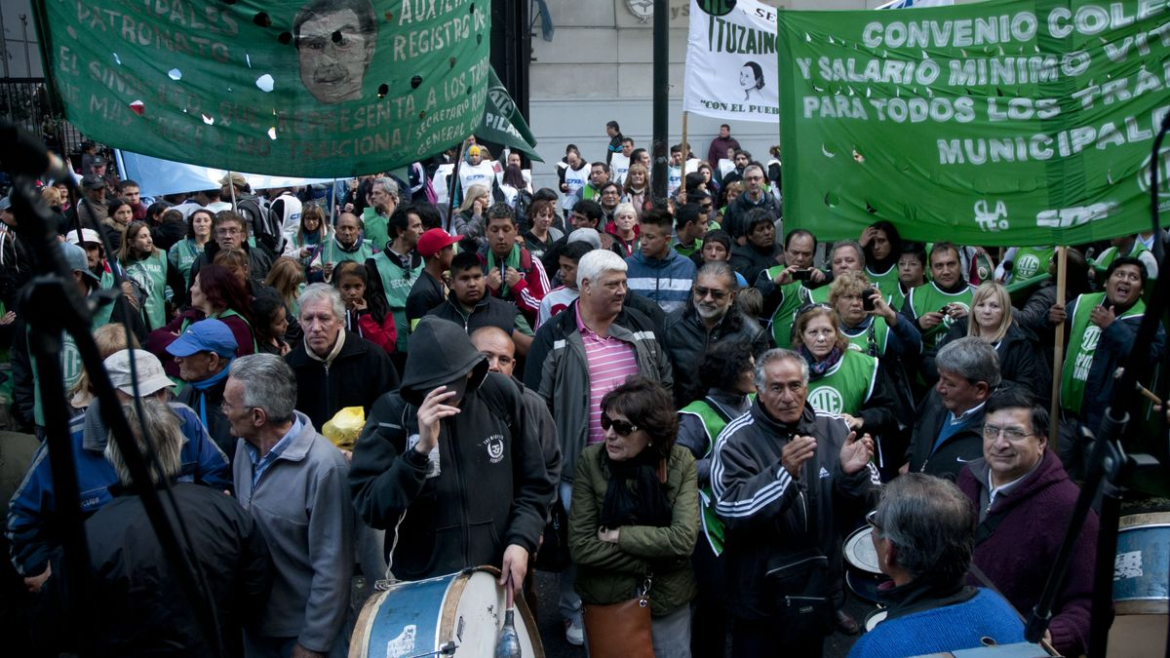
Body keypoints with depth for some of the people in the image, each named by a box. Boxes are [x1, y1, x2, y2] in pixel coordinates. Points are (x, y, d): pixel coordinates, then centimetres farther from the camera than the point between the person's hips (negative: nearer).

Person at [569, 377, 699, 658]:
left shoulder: (681, 462, -11)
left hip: (668, 601, 1)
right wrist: (652, 562, -16)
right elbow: (581, 546, -16)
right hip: (604, 600, 0)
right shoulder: (591, 460, -14)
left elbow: (684, 539, -20)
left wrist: (618, 535, -19)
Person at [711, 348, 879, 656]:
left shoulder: (833, 428, -1)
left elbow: (865, 499, 0)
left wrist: (853, 473, -23)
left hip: (819, 586, 4)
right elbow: (732, 512, -24)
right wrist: (782, 471, -37)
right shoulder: (737, 439, -14)